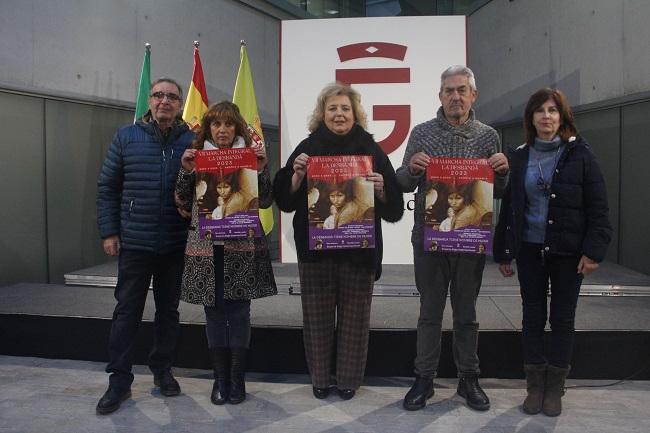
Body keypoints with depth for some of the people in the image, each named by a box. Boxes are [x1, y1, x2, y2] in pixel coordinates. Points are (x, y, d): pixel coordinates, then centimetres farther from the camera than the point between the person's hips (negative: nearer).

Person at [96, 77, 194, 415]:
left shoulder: (192, 141, 2)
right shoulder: (126, 138, 3)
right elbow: (107, 187, 5)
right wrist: (108, 232, 0)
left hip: (176, 245, 1)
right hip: (134, 243, 0)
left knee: (168, 310, 12)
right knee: (127, 311, 4)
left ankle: (162, 369, 28)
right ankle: (119, 380, 14)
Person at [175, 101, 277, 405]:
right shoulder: (196, 157, 9)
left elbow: (266, 201, 1)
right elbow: (184, 205, 4)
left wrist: (261, 169, -11)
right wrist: (186, 171, -9)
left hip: (242, 246, -1)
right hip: (207, 247, 1)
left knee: (239, 311, 3)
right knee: (214, 311, 7)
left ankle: (237, 379, 17)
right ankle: (220, 378, 20)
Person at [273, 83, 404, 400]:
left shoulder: (370, 150, 2)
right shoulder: (308, 148, 3)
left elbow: (394, 208, 0)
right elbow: (285, 201, 1)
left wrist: (381, 188, -19)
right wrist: (297, 175, -15)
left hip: (359, 250, 0)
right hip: (314, 248, 1)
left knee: (355, 314, 7)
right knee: (317, 314, 9)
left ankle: (349, 379, 24)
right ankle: (319, 378, 25)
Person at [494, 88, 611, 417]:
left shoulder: (579, 154, -3)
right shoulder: (520, 157, 5)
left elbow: (597, 208, -5)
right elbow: (509, 206, 7)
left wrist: (593, 251, -13)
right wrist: (503, 252, 5)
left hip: (568, 251, -2)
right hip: (529, 250, 2)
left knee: (562, 319, 7)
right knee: (533, 317, 8)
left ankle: (555, 388, 20)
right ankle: (535, 386, 20)